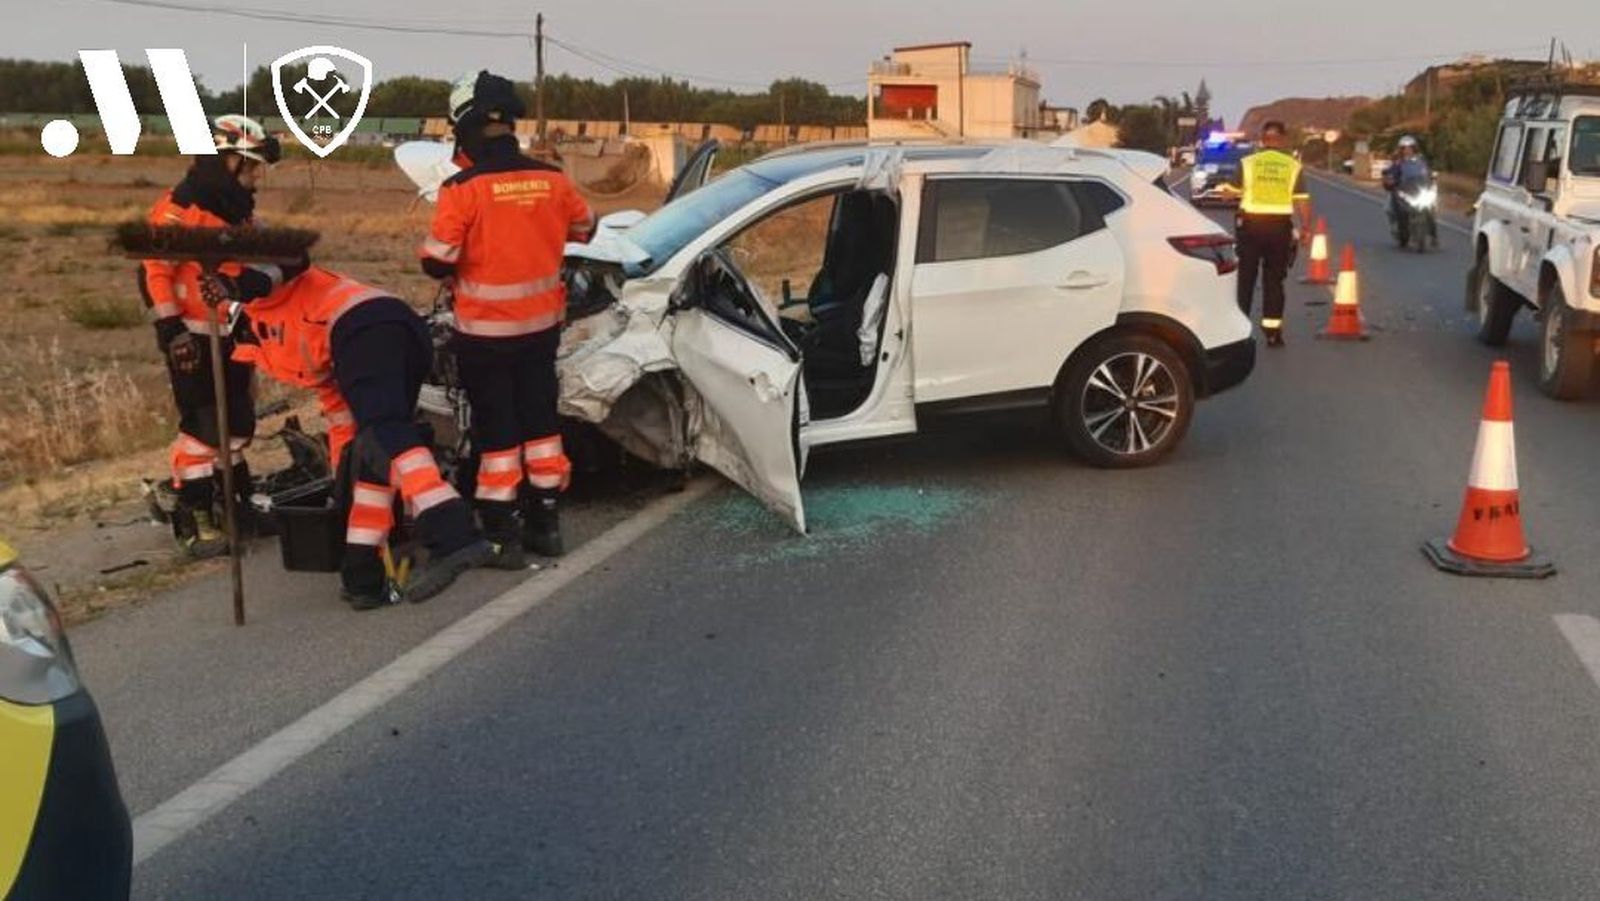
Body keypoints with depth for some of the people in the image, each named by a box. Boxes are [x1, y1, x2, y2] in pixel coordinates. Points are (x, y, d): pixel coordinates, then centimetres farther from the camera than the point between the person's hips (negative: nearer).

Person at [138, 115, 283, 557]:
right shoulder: (179, 209, -14)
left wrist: (262, 277, -12)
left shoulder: (242, 211, 13)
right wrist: (170, 329, -20)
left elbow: (266, 256, 11)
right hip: (194, 336, -9)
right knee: (202, 425, -8)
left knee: (238, 420, 17)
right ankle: (193, 520, -1)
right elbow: (154, 272, -17)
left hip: (234, 333, 9)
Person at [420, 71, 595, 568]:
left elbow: (436, 262, -17)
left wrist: (456, 276, 5)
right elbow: (585, 228, 13)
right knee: (540, 419, 16)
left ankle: (503, 532, 10)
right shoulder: (551, 180, -4)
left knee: (496, 428, 5)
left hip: (485, 331, -4)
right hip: (542, 324, 4)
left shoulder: (463, 188, -18)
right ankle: (545, 521, 23)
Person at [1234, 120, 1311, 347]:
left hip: (1251, 224, -1)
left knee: (1245, 277, 5)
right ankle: (1272, 331, 6)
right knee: (1274, 280, 7)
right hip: (1280, 226, 1)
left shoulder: (1247, 163, 0)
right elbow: (1302, 201, -1)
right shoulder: (1293, 166, 2)